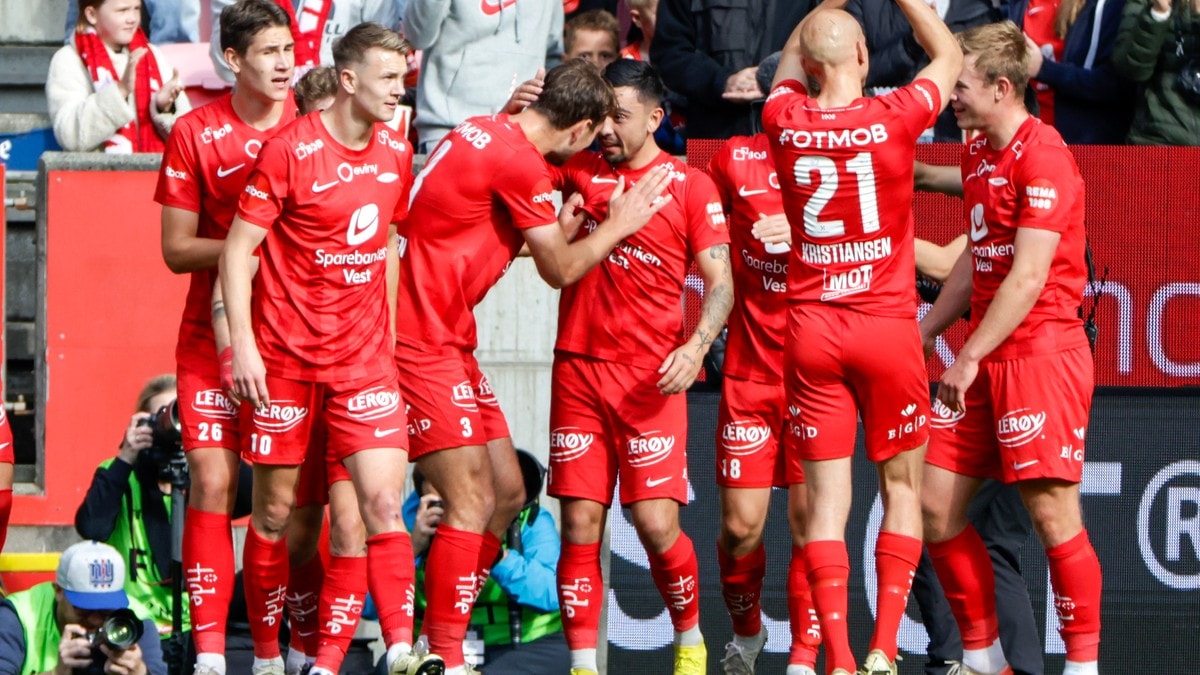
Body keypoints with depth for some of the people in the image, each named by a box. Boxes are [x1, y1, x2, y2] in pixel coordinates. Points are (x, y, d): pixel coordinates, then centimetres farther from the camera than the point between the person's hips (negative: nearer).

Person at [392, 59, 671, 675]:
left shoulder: (483, 133, 12)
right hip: (424, 345, -10)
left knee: (507, 493, 12)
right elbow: (560, 271, -4)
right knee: (472, 503, -11)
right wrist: (618, 225, 9)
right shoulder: (522, 162, -16)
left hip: (447, 341, 10)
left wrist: (571, 219, 20)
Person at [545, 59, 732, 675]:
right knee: (580, 525, -2)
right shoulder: (578, 171, 9)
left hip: (652, 376, -2)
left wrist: (695, 347, -16)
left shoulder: (690, 185, 2)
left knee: (656, 524, -8)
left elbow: (720, 283, 0)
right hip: (578, 369, 2)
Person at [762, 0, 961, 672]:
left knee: (827, 500, 2)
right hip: (887, 326, -2)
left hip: (812, 329, 2)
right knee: (903, 489, 10)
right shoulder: (895, 117, -11)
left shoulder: (785, 120, -3)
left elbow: (790, 60, 22)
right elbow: (949, 55, 9)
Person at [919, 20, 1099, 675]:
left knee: (1052, 515, -7)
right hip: (983, 360, 9)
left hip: (1042, 354, -9)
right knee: (933, 504, 5)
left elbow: (1029, 276, -18)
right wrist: (923, 333, 24)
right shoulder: (977, 154, 14)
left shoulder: (1042, 154, -13)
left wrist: (972, 357, -18)